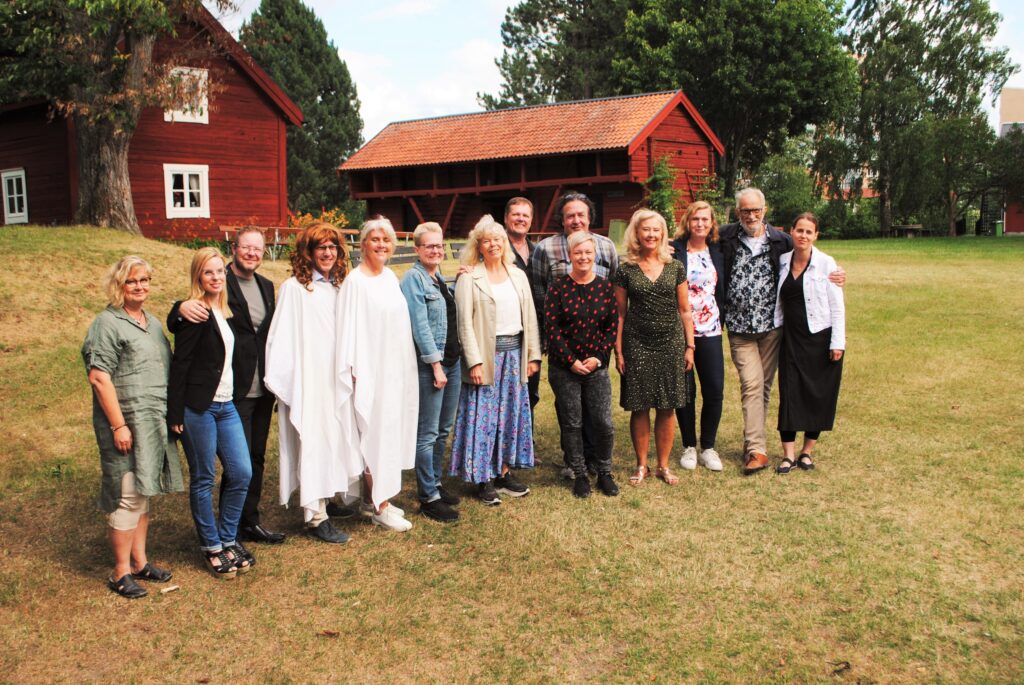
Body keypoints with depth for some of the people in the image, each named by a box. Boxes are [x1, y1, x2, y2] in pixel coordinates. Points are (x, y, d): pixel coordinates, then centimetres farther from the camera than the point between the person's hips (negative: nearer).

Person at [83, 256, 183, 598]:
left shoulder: (151, 322, 16)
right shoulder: (107, 323, -9)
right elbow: (99, 378, -16)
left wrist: (171, 416, 18)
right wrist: (119, 425, -19)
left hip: (154, 424, 8)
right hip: (126, 425, -8)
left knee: (143, 495, 15)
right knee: (127, 497, -3)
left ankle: (139, 562, 26)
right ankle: (121, 573, 8)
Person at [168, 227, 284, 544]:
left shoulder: (266, 286, 12)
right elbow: (174, 326, -12)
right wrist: (181, 308, -35)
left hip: (263, 388, 7)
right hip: (234, 390, -7)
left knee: (256, 458, 15)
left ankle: (250, 522, 28)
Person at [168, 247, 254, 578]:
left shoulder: (224, 312, 12)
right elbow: (180, 364, -13)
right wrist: (175, 414, -15)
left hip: (225, 405, 7)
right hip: (198, 407, -7)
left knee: (241, 473, 6)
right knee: (203, 479, 5)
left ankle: (228, 538, 21)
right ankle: (211, 547, 17)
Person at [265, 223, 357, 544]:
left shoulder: (338, 286, 10)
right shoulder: (294, 288, -9)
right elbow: (282, 337, -11)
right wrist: (283, 380, -16)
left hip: (335, 378, 6)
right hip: (308, 380, -6)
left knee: (334, 440, 12)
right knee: (313, 442, -3)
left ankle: (328, 498, 26)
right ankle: (315, 516, 4)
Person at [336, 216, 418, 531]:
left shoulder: (390, 277, 10)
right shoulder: (355, 281, -12)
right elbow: (350, 328, -14)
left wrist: (405, 368, 14)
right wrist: (356, 372, -16)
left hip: (395, 369, 8)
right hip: (370, 371, -8)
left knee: (390, 430, 12)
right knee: (375, 434, -2)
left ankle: (372, 497, 24)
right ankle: (379, 507, 6)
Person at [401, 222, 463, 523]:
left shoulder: (440, 278, 14)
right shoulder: (413, 279, -9)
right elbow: (420, 325, -15)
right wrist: (436, 365, -17)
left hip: (452, 361, 8)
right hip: (429, 364, -8)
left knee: (443, 430, 15)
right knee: (428, 433, -2)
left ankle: (435, 484, 27)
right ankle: (428, 498, 5)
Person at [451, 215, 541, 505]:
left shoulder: (517, 275, 11)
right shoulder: (469, 278, -4)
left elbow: (530, 316, 11)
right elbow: (465, 322, -10)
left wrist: (533, 355, 5)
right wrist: (474, 361, -16)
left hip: (514, 354, 5)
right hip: (486, 355, -5)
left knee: (511, 414, 10)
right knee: (484, 416, -1)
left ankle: (504, 472, 21)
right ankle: (483, 479, 9)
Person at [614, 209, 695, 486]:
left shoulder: (675, 268, 5)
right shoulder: (626, 271, 1)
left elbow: (684, 310, 8)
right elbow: (620, 313, 3)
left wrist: (689, 346, 4)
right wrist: (617, 350, -1)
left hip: (671, 343, 2)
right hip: (637, 345, -1)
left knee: (667, 407, 5)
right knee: (639, 408, 2)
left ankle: (664, 466, 18)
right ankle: (642, 465, 17)